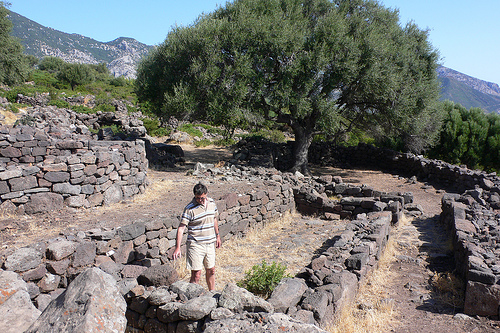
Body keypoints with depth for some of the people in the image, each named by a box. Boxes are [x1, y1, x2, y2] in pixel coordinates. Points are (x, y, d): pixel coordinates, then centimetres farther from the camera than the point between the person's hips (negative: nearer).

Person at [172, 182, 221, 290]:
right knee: (196, 274, -4)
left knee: (211, 271, 17)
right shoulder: (190, 208, -16)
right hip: (195, 245, -5)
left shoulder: (211, 203, 3)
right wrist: (177, 247, -24)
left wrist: (217, 236, 23)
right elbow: (181, 228, -17)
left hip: (210, 244, 6)